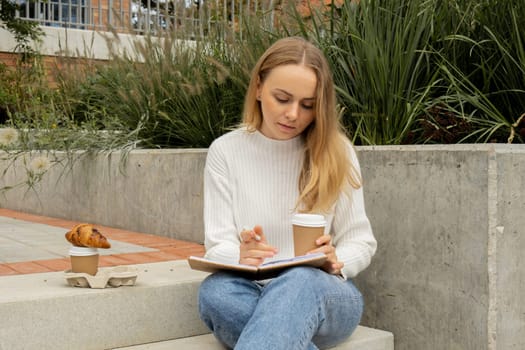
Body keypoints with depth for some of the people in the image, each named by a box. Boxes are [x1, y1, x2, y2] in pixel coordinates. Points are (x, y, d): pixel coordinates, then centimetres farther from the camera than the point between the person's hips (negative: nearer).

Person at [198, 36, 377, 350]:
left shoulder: (336, 152, 1)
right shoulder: (226, 151, 2)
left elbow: (360, 241, 4)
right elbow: (219, 246, -2)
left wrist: (336, 262, -20)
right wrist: (241, 257, -26)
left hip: (323, 294, -1)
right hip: (253, 294, 1)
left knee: (301, 281, -39)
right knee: (215, 290, -36)